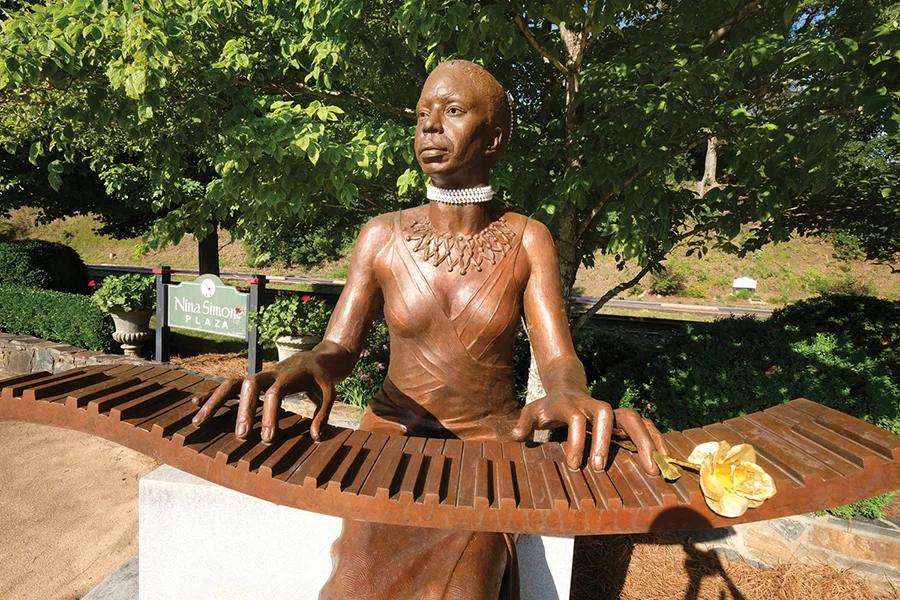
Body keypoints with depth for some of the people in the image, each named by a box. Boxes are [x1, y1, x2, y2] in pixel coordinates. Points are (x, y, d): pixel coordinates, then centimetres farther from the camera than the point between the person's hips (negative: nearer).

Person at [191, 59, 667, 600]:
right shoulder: (382, 237, -2)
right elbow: (339, 347, -5)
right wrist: (305, 367, -30)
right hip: (393, 435, 1)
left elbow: (559, 358, -11)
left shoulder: (527, 241, -4)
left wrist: (569, 396, -36)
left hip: (491, 443, 0)